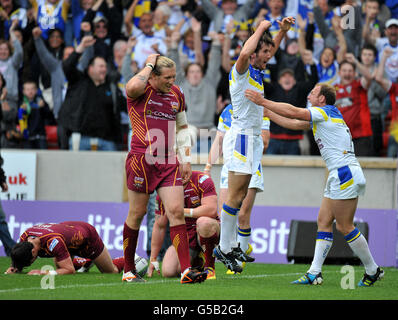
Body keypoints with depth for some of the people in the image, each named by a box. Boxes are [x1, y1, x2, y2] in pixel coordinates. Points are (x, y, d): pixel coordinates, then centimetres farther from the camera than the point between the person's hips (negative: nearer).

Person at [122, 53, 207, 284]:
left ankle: (186, 270, -12)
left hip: (168, 161, 4)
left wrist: (186, 160, 16)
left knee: (177, 211, -7)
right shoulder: (141, 91, -5)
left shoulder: (176, 94, 13)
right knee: (137, 213, 4)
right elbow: (133, 87, -32)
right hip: (141, 159, -4)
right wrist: (149, 64, -15)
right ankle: (129, 270, 18)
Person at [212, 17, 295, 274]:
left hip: (253, 137, 9)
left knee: (241, 195, 10)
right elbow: (245, 53, -35)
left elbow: (271, 50, 32)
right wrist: (261, 28, -21)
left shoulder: (257, 72, 14)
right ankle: (224, 248, -8)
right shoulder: (241, 70, -11)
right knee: (235, 196, -10)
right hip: (242, 136, -9)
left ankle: (232, 245, 13)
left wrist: (283, 30, 16)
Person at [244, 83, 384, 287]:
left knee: (345, 226, -7)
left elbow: (292, 112, -13)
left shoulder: (325, 112, -8)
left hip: (345, 174, -10)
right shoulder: (320, 118, 20)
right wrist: (266, 112, 28)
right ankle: (314, 273, 1)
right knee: (324, 222, 5)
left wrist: (263, 102, -7)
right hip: (339, 176, 10)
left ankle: (372, 270, 1)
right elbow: (294, 123, 26)